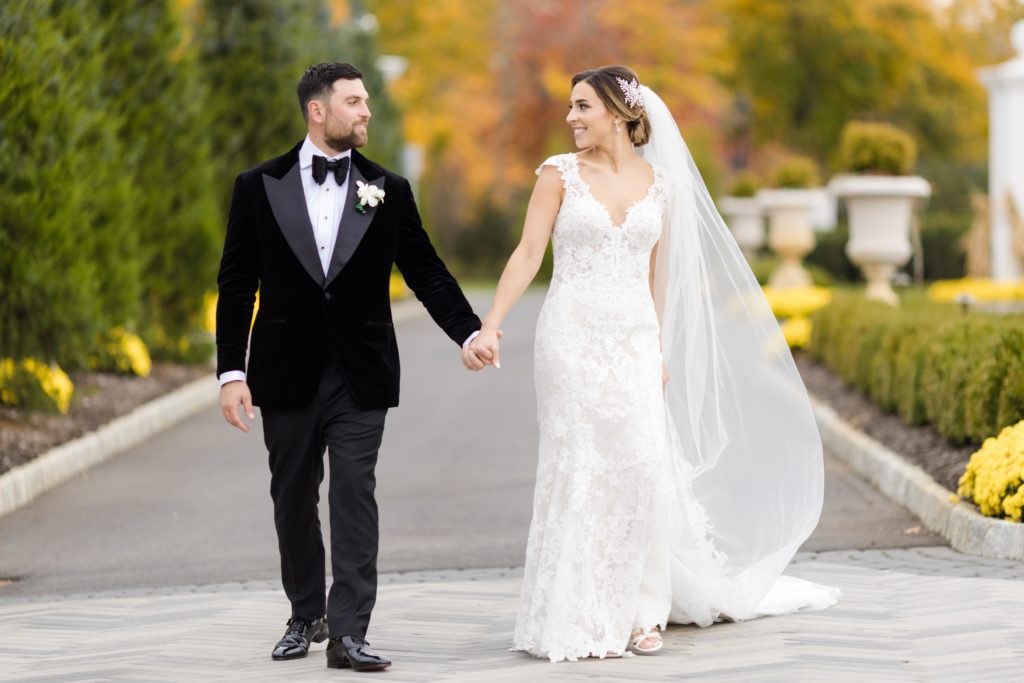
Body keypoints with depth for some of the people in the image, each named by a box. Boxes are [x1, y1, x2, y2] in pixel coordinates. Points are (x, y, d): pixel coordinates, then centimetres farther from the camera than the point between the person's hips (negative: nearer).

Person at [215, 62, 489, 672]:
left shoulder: (388, 191, 4)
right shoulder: (260, 187, 2)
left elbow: (426, 272, 4)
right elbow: (237, 285, 2)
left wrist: (469, 333, -10)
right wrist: (231, 371, -4)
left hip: (361, 375, 0)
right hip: (287, 375, 1)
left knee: (355, 497, -6)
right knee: (293, 500, 10)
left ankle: (349, 633, -7)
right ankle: (306, 616, 26)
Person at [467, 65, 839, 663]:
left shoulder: (658, 182, 8)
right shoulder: (560, 175, 0)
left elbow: (655, 273, 13)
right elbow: (528, 254, -6)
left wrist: (661, 351, 12)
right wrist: (490, 325, -16)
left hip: (635, 339, 3)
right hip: (574, 336, -3)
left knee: (642, 468, -1)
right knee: (578, 469, -2)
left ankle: (638, 612, 13)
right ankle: (578, 621, 5)